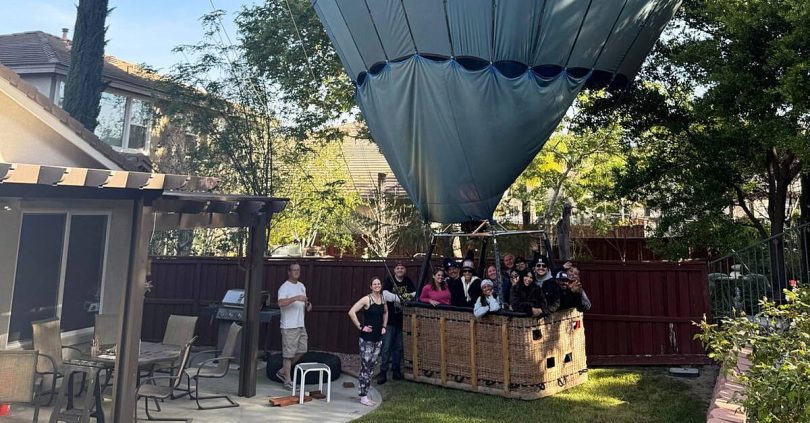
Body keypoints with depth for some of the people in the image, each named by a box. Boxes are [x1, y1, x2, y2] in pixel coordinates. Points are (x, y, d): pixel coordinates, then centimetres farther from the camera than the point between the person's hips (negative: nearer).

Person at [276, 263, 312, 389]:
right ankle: (287, 381, 10)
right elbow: (281, 303, -28)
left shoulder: (302, 286, 14)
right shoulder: (284, 287, -12)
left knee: (301, 350, 13)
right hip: (289, 326, -8)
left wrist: (307, 305, 4)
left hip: (301, 325, 8)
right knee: (288, 354, -1)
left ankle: (282, 371, 27)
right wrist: (296, 298, -36)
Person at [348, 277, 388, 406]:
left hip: (378, 338, 6)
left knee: (371, 367, 11)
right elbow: (351, 312, -19)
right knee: (365, 366, -3)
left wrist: (384, 326, 15)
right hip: (367, 338, -6)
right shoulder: (366, 299, -12)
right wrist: (360, 327, -16)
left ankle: (365, 394, 22)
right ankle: (363, 397, 7)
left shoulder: (383, 299, 6)